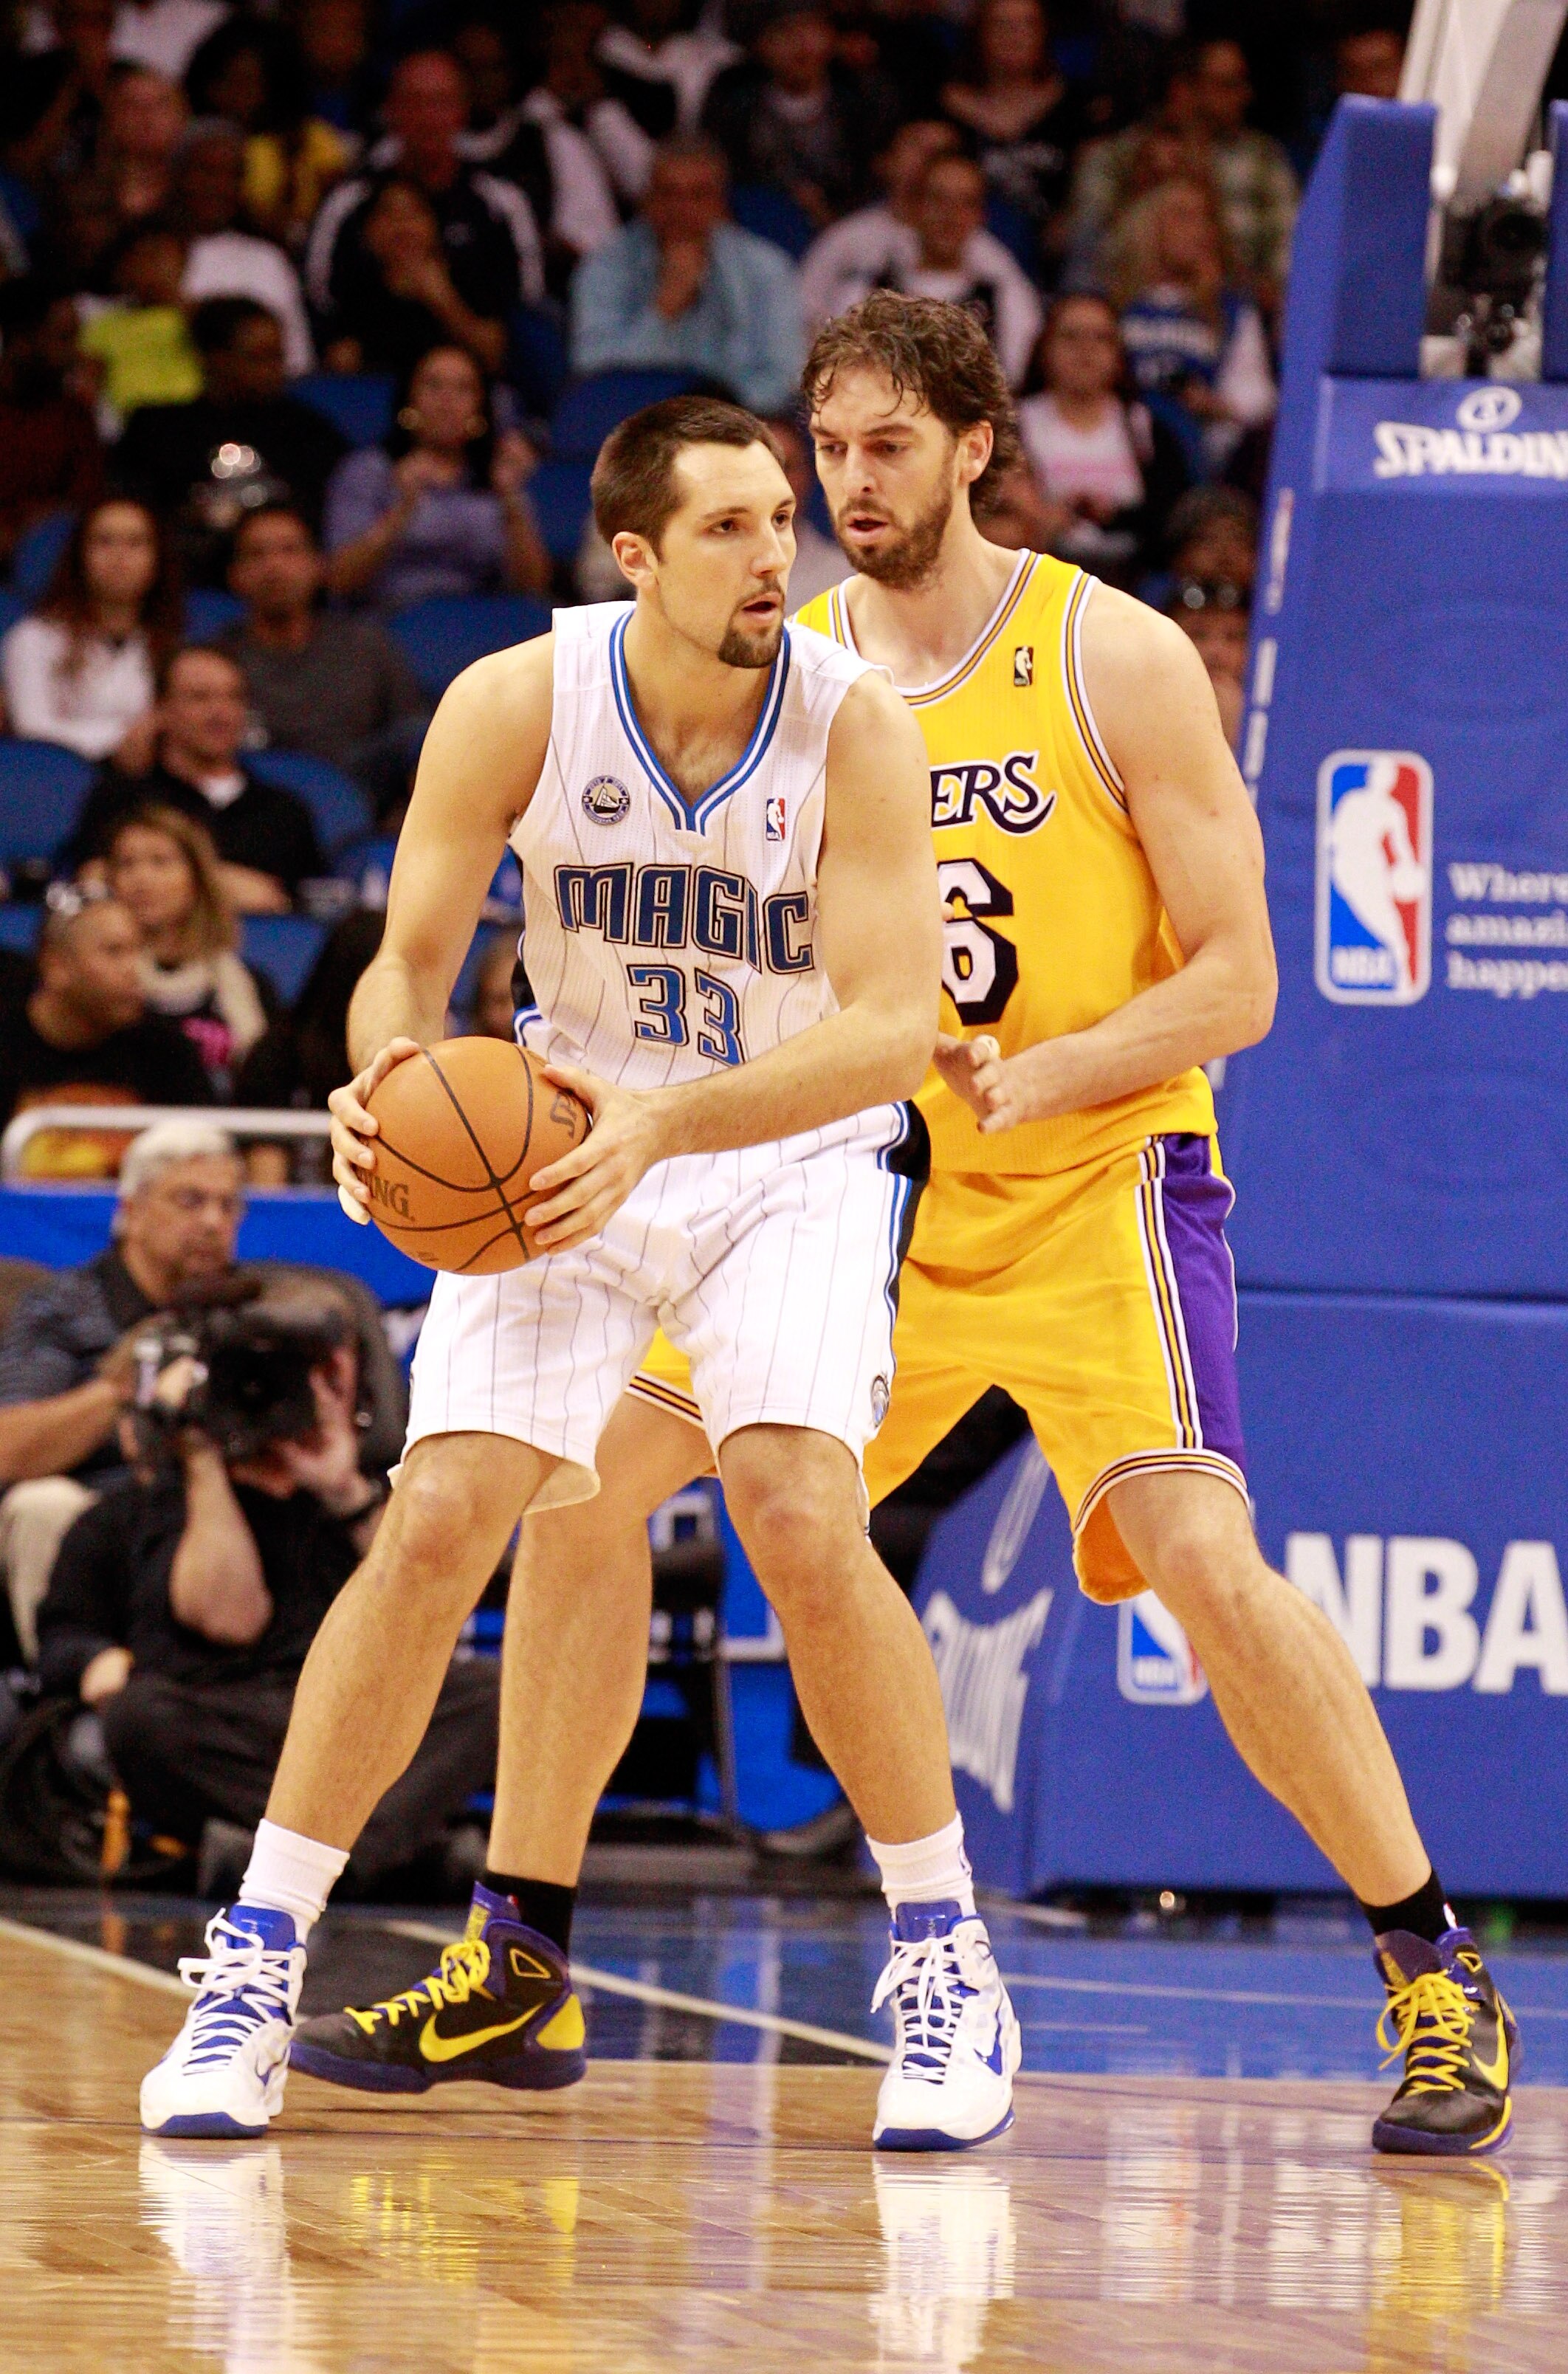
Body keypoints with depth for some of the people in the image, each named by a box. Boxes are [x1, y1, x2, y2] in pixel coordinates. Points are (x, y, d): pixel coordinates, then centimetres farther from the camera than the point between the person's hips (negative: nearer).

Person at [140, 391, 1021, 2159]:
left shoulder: (855, 730, -20)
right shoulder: (518, 705, -16)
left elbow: (892, 1029, -25)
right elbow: (410, 963, -8)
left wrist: (663, 1123, -38)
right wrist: (386, 1080, -32)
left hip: (796, 1152, -1)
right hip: (571, 1136, 1)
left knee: (803, 1524, -21)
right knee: (439, 1520, -12)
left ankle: (944, 1960, -4)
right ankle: (253, 1966, -1)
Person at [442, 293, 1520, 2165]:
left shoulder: (1118, 662, -11)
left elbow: (1235, 979, -12)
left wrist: (1035, 1077, -26)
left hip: (1097, 1178, -5)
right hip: (862, 1173, 5)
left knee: (1202, 1559, -23)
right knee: (585, 1481, -2)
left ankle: (1434, 1975, -10)